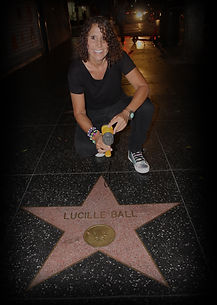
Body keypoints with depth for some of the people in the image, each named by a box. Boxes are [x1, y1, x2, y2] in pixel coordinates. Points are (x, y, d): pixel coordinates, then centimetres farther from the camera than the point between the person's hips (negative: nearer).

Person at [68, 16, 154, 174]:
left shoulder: (119, 57, -20)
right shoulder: (76, 69, -23)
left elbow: (143, 86, -23)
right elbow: (79, 112, -21)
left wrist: (126, 113, -43)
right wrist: (95, 135, -41)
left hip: (117, 105, 2)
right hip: (93, 113, -1)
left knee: (146, 107, -29)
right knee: (83, 148, -28)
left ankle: (135, 152, -6)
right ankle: (101, 144, 10)